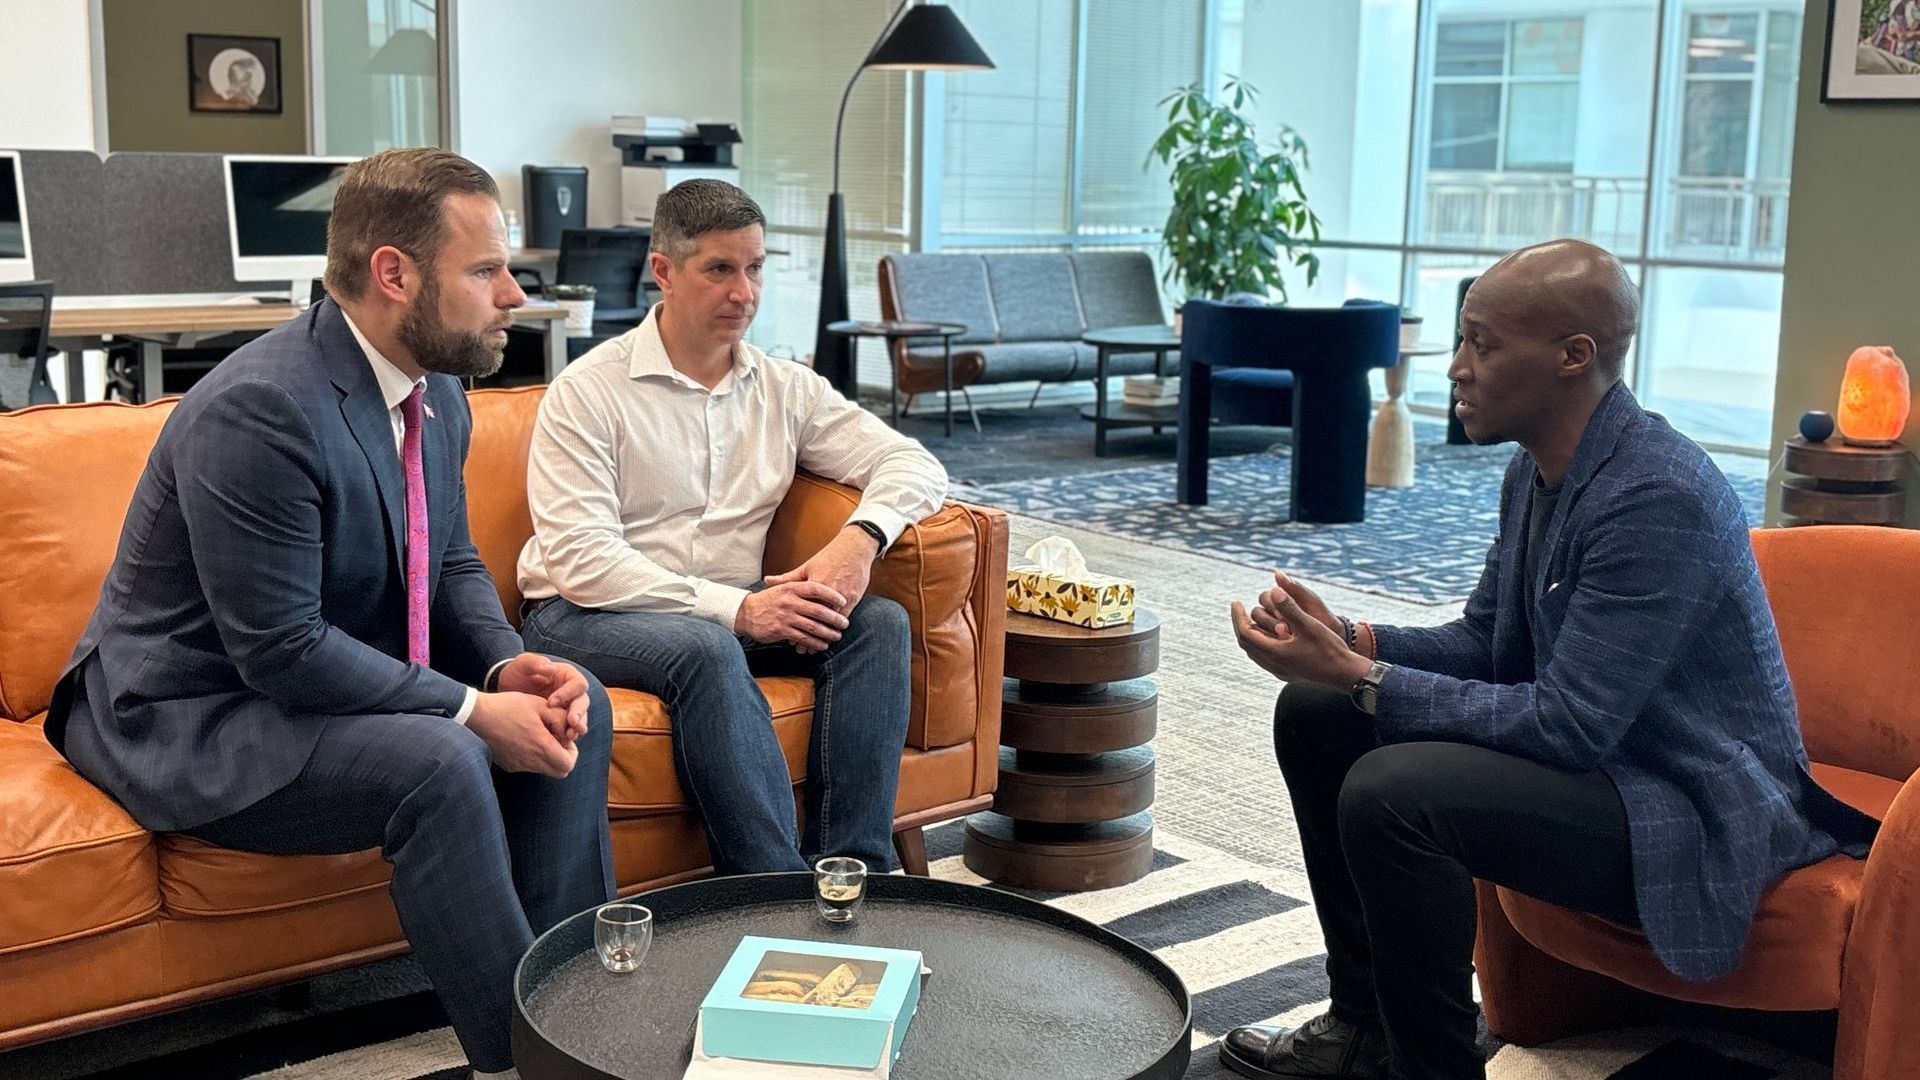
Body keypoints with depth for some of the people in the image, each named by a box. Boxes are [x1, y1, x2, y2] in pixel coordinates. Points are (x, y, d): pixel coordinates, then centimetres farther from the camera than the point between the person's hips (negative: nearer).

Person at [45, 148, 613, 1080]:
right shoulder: (258, 410, -26)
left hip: (345, 680, 9)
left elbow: (453, 564, 11)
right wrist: (473, 710, -26)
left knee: (577, 709, -3)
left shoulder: (437, 391, 1)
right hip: (190, 719, -9)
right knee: (439, 765, -31)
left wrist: (507, 663, -9)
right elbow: (282, 652, -28)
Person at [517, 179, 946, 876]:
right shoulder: (590, 391, -6)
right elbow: (579, 560, -16)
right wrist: (733, 607, -25)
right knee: (705, 646, -36)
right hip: (587, 616, -5)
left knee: (878, 621, -18)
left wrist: (860, 538, -19)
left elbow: (914, 463, 5)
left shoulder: (785, 389, 10)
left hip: (730, 616, 5)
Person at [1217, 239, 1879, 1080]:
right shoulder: (1538, 468, 3)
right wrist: (1346, 641, -8)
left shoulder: (1659, 497, -26)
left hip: (1691, 812, -10)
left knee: (1389, 790, -30)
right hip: (1587, 746, 10)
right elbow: (1483, 642, 11)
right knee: (1313, 716, 7)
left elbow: (1568, 727, -27)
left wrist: (1358, 677, -25)